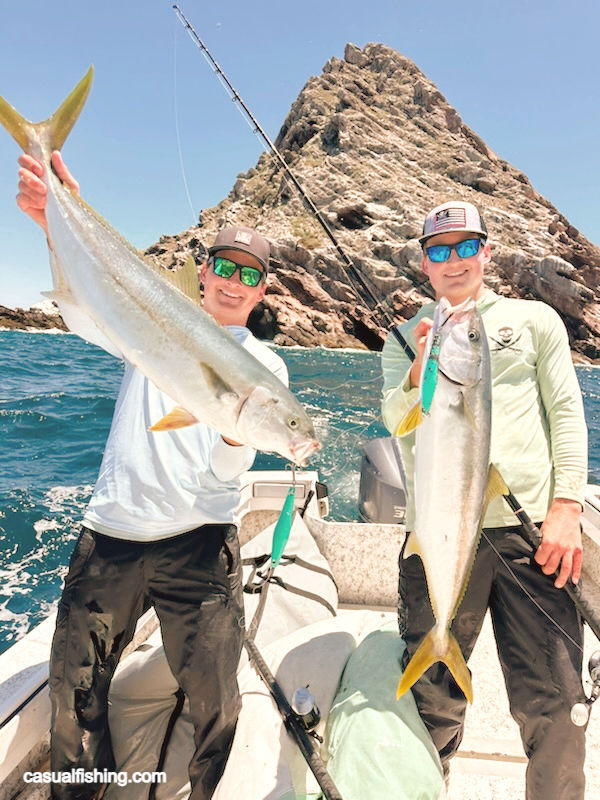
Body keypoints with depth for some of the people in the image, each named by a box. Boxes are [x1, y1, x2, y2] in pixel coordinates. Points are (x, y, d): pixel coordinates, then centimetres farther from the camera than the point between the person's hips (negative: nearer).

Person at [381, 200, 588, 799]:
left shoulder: (534, 320, 14)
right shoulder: (405, 339, 14)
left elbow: (567, 413, 7)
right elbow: (396, 422, 1)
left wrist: (566, 507, -4)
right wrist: (420, 369, -19)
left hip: (531, 529, 1)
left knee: (551, 703, 5)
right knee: (433, 698, 9)